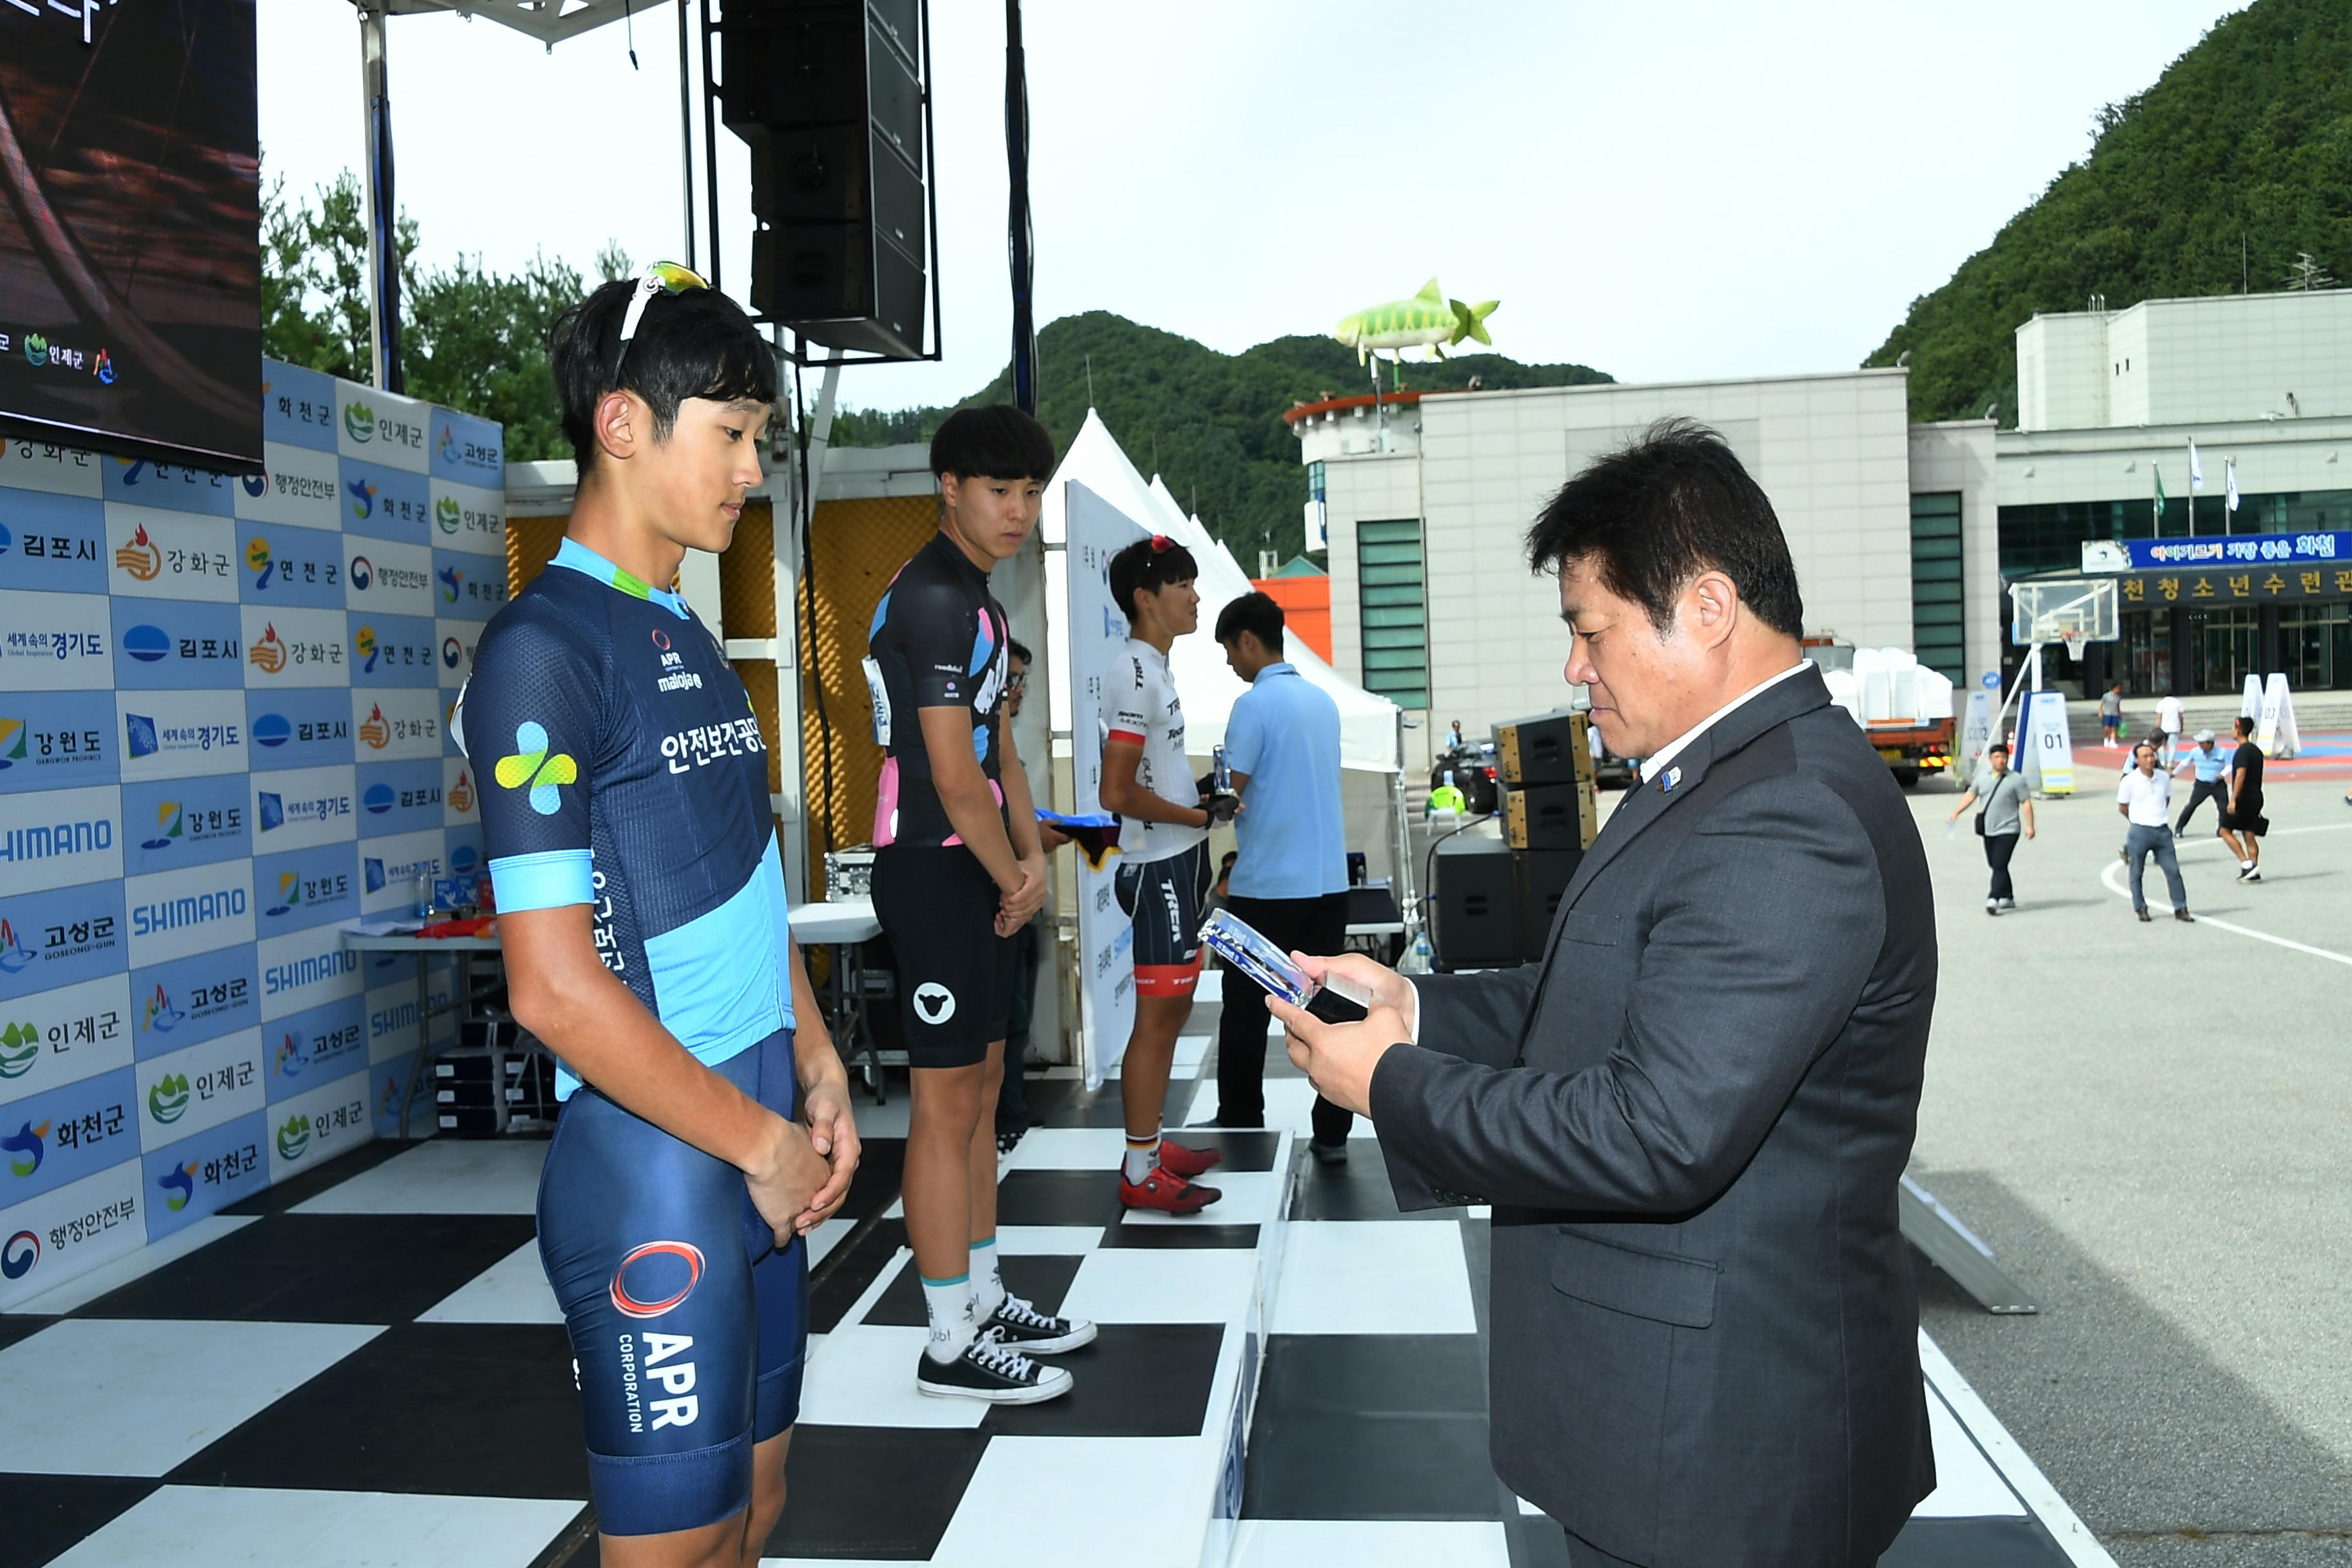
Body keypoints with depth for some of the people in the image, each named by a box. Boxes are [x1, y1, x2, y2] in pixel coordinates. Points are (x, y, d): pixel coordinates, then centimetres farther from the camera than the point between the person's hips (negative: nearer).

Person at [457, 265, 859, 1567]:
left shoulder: (690, 643, 13)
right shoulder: (545, 648, -15)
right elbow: (556, 987, -21)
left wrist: (814, 1069, 10)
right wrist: (759, 1143, -13)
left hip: (754, 1149, 9)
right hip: (652, 1169, -8)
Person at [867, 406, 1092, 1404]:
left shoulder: (976, 599, 17)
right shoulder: (931, 599, -16)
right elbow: (953, 774, -20)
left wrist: (1032, 855, 5)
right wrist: (1013, 879, -8)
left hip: (978, 874, 10)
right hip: (934, 872, -10)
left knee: (981, 1087, 15)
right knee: (947, 1101, -4)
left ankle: (984, 1301, 27)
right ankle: (952, 1346, 6)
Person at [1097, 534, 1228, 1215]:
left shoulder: (1154, 669, 14)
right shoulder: (1136, 677, -18)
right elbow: (1117, 793, -23)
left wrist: (1203, 796, 9)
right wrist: (1196, 817, -13)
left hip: (1179, 863, 10)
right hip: (1159, 868, -10)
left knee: (1172, 1010, 16)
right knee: (1156, 1018, -4)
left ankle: (1152, 1143, 27)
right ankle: (1139, 1172, 5)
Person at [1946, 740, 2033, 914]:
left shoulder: (2016, 780, -4)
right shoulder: (1982, 776, 9)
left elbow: (2026, 803, -5)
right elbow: (1971, 795, 12)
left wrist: (2029, 826, -12)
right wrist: (1956, 812, 0)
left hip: (2007, 830, -6)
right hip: (1988, 830, 6)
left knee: (2000, 866, -15)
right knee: (1995, 866, 12)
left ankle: (1993, 899, -22)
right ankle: (2008, 898, 24)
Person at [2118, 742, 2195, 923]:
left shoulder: (2164, 777, 4)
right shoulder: (2129, 781, -9)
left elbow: (2167, 799, 20)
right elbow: (2122, 807, 1)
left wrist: (2158, 816, 13)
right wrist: (2140, 820, 9)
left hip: (2162, 831, 3)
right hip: (2140, 832, -3)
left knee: (2173, 870, 1)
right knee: (2136, 873, 6)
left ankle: (2180, 910, 8)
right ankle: (2141, 909, 19)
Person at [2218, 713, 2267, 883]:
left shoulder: (2242, 751, -14)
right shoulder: (2256, 750, 15)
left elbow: (2241, 774, -24)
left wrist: (2233, 800, -26)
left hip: (2243, 798, -8)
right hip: (2256, 797, 9)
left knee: (2225, 831, 0)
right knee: (2249, 835, 8)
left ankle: (2247, 864, -9)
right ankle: (2254, 872, 4)